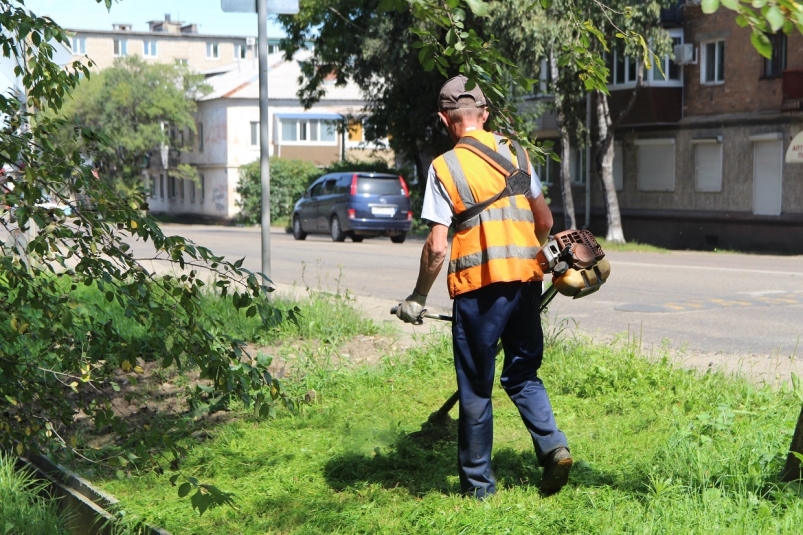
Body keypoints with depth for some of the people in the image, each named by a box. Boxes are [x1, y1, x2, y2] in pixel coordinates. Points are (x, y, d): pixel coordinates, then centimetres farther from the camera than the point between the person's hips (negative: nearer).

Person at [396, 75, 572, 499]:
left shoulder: (445, 166, -5)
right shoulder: (515, 152, 9)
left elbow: (437, 247, -9)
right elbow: (545, 221, 13)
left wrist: (418, 298, 3)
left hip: (478, 285, -4)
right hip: (525, 278, 5)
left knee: (476, 387, 7)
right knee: (522, 374, 19)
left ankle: (478, 483, 14)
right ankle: (553, 446, 0)